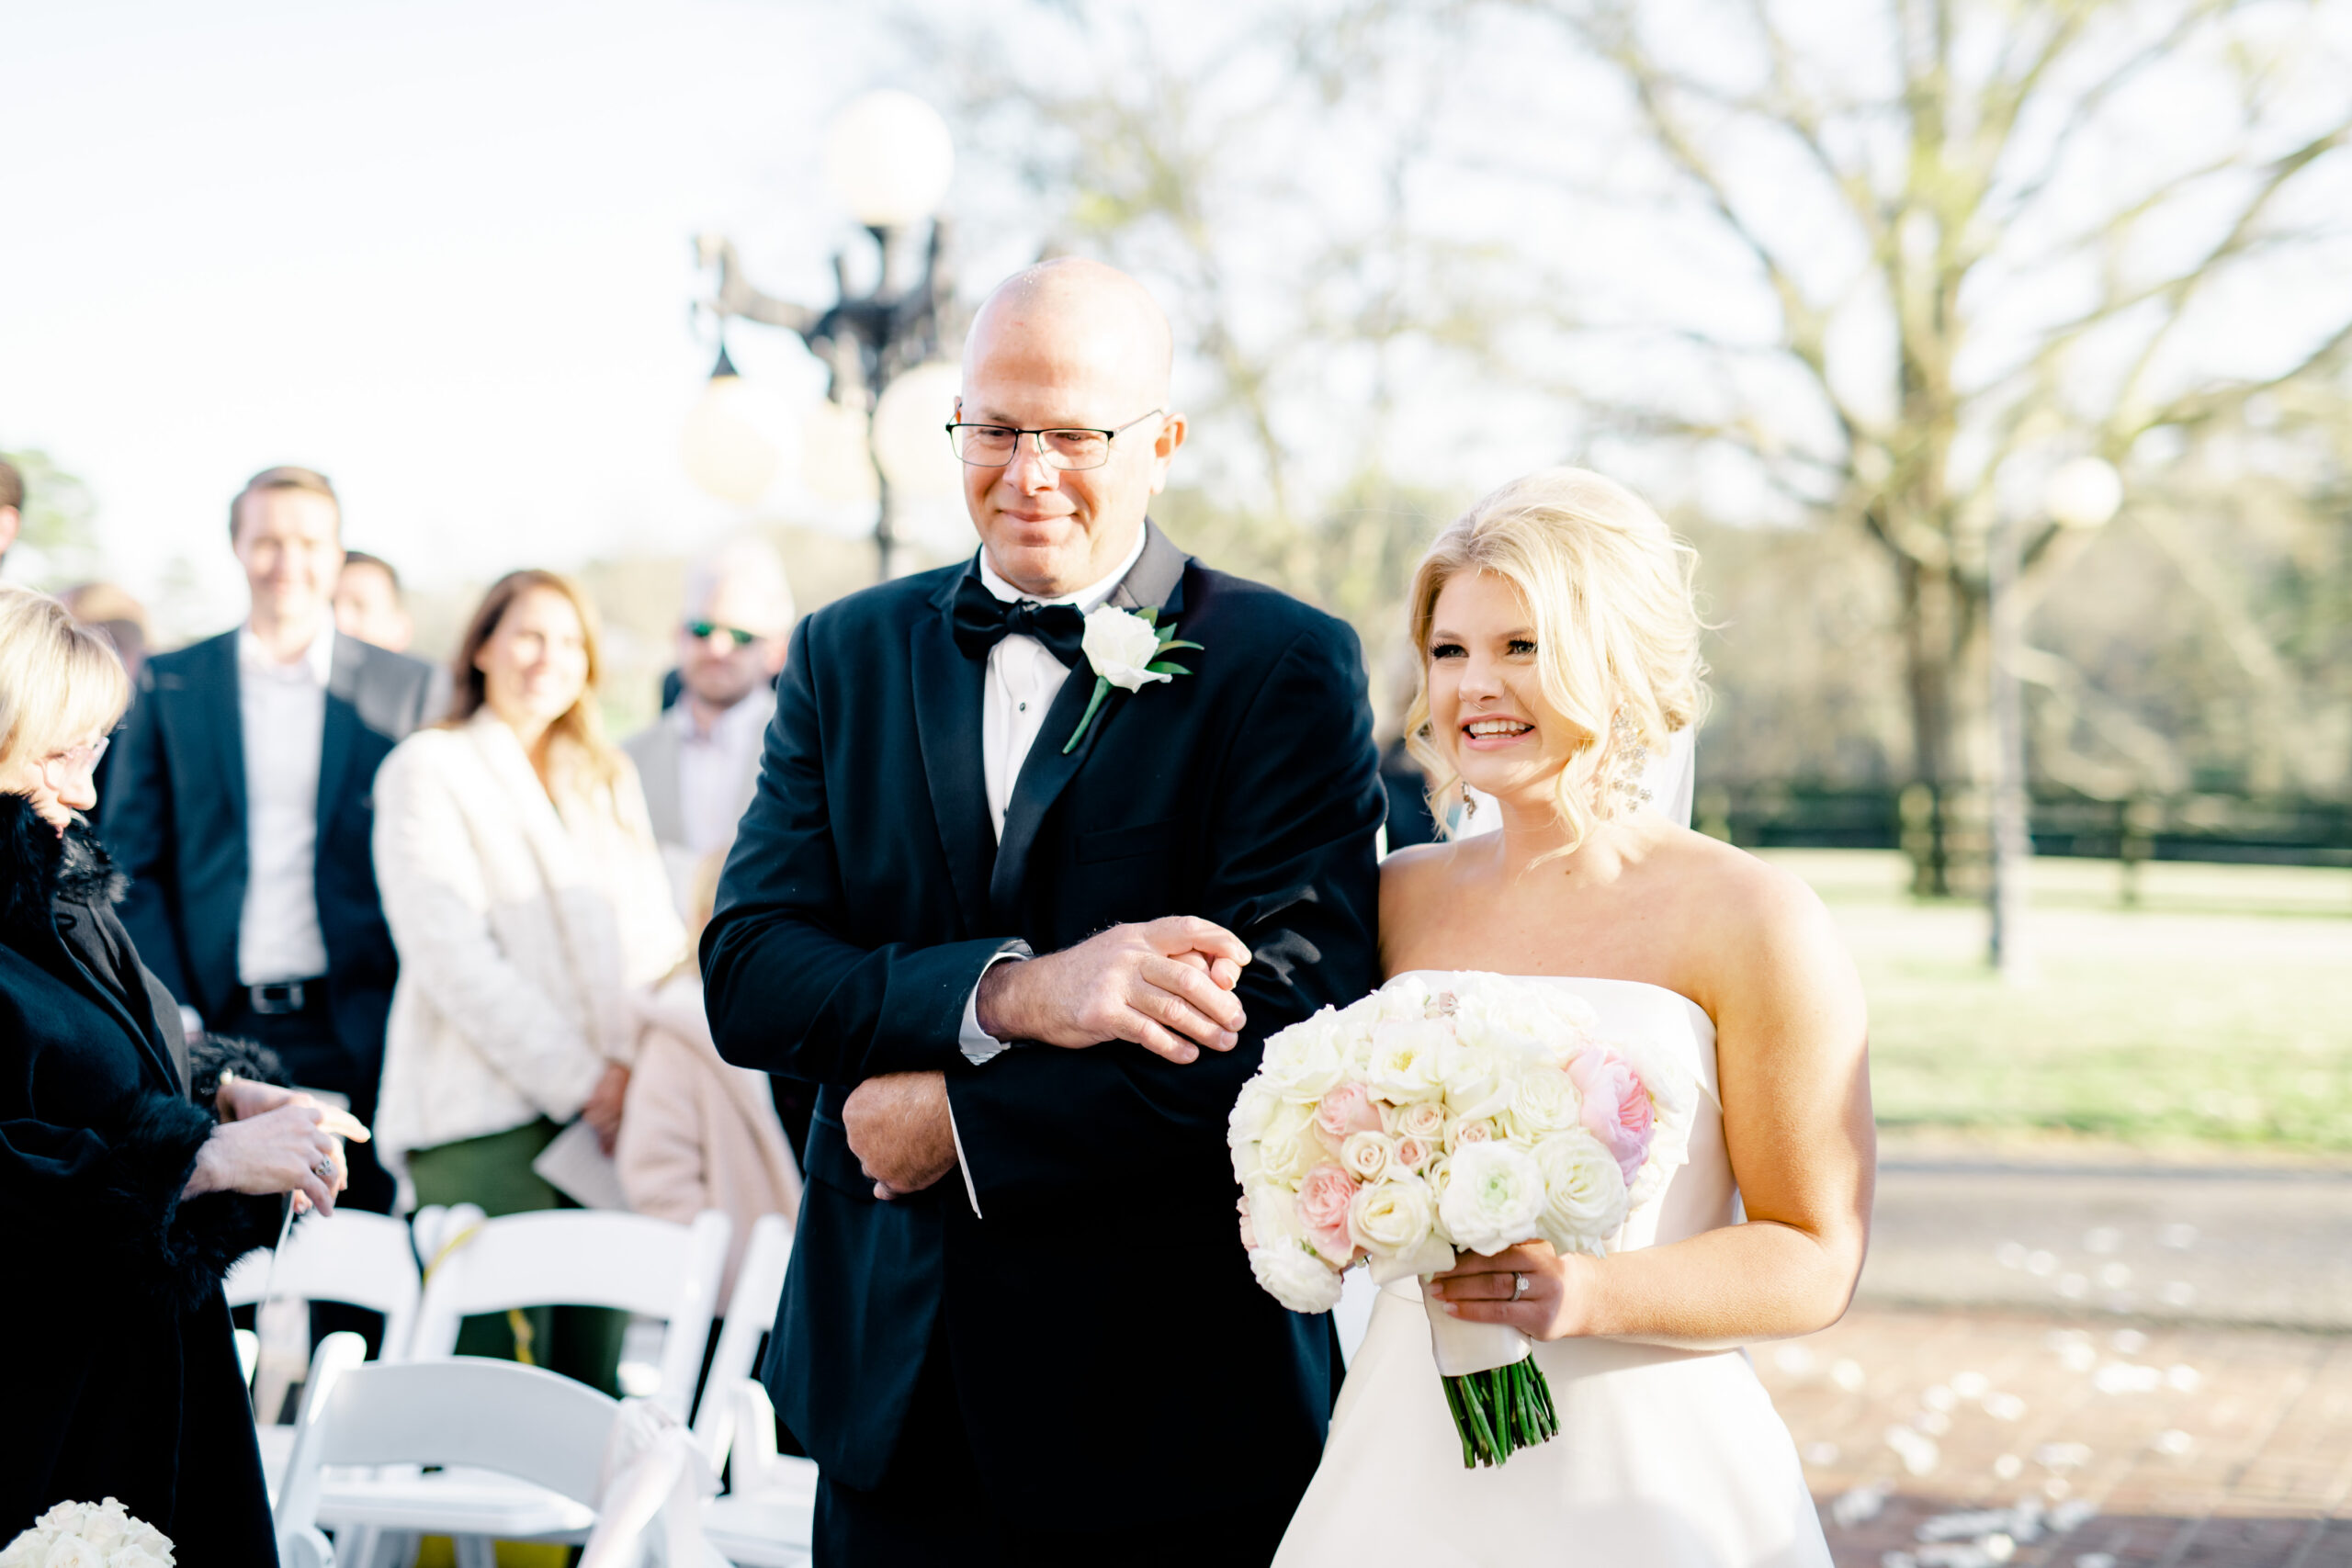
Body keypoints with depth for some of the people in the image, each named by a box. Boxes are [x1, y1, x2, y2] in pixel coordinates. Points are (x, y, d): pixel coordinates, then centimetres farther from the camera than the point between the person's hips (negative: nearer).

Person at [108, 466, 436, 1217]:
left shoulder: (406, 688, 6)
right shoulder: (169, 684, 8)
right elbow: (131, 864, 7)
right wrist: (169, 1015, -3)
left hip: (355, 1034, 0)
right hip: (214, 1030, 1)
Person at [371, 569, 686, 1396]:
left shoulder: (610, 780, 22)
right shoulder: (427, 768, 3)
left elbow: (653, 932, 17)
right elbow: (450, 954, -7)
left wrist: (638, 1064, -3)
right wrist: (580, 1077, -11)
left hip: (610, 1110, 5)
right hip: (486, 1115, -5)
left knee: (595, 1378, 1)